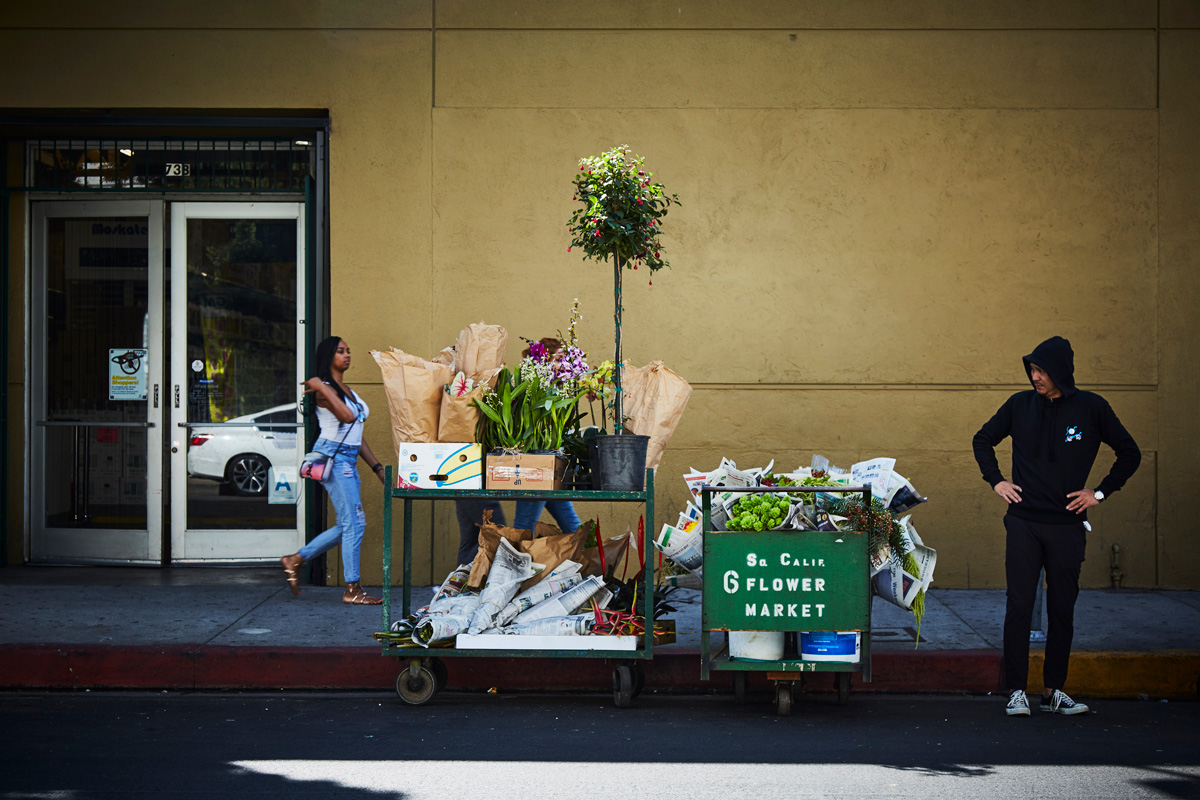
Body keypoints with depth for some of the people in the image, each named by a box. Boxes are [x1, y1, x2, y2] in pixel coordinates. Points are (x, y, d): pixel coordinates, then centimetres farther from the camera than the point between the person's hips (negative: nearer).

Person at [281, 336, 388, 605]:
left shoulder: (347, 390, 19)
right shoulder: (325, 389, -9)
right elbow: (346, 416, -29)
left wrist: (377, 467, 18)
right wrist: (322, 387, -23)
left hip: (349, 460, 10)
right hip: (334, 458, -10)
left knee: (349, 525, 11)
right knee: (353, 523, -9)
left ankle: (296, 560, 21)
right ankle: (352, 590, -3)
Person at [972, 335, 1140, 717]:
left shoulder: (1091, 408, -1)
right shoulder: (1020, 405, 3)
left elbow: (1130, 453, 8)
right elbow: (983, 440, 18)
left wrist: (1101, 492, 1)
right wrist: (996, 481, 7)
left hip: (1068, 524, 0)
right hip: (1023, 522, 0)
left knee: (1062, 609, 5)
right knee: (1019, 606, -3)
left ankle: (1054, 689, 15)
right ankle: (1016, 690, 2)